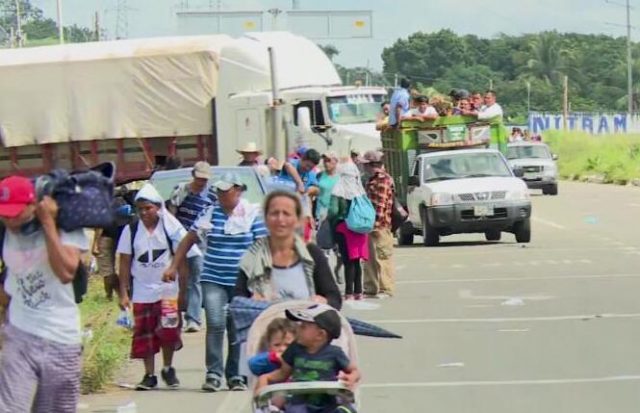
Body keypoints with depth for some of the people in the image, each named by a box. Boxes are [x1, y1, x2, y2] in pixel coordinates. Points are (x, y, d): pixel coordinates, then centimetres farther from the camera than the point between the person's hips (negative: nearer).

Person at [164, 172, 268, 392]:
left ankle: (235, 375, 15)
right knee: (215, 324, -12)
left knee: (237, 329, 5)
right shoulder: (209, 213, 6)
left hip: (242, 282, -1)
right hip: (213, 279, 1)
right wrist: (173, 267, 8)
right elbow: (188, 240, 12)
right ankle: (213, 373, -9)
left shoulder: (252, 214, 0)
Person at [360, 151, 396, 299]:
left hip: (380, 226, -10)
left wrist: (377, 222, -22)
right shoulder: (372, 180, 18)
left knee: (382, 257, -6)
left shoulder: (384, 180, -13)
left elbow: (381, 205, -19)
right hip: (371, 226, 10)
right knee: (370, 258, 13)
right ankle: (370, 288, 20)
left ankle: (386, 289, -3)